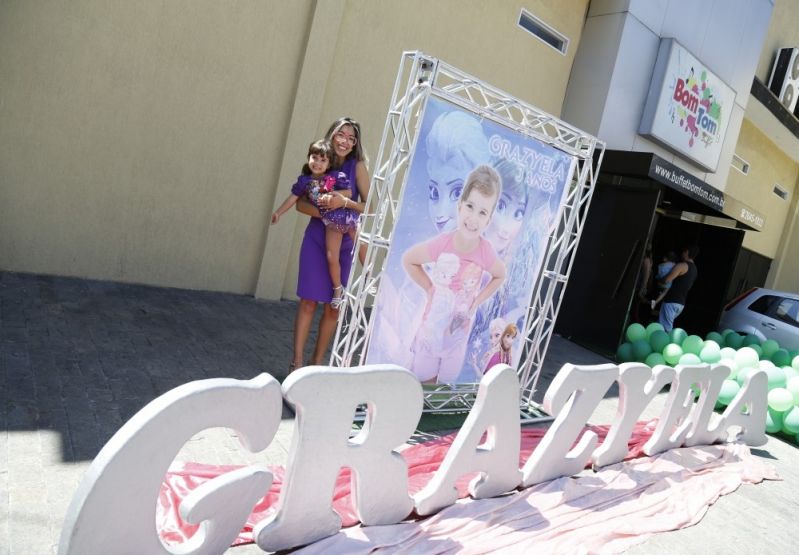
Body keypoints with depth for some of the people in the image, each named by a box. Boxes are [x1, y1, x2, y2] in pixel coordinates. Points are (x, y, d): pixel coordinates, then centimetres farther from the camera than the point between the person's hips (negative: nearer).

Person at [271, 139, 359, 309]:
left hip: (348, 216, -2)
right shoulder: (304, 180, -4)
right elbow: (293, 197, 1)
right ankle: (338, 289, 19)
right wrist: (278, 212, 1)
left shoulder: (336, 176, -12)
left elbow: (348, 193, -11)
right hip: (331, 223, 2)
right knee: (332, 258, 0)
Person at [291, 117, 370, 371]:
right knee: (309, 302, -4)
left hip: (343, 242, 0)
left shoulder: (357, 166, -3)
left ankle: (317, 362, 19)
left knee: (333, 307, 5)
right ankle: (297, 362, 4)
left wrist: (344, 202, -24)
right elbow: (300, 203, -3)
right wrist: (324, 210, -21)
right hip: (316, 238, 0)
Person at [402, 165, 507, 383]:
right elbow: (408, 260, -10)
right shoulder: (442, 243, -27)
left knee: (446, 385, 21)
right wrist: (429, 288, -14)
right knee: (422, 383, 15)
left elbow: (500, 275, 3)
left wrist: (477, 301, -3)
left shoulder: (485, 251, -21)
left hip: (460, 333, 2)